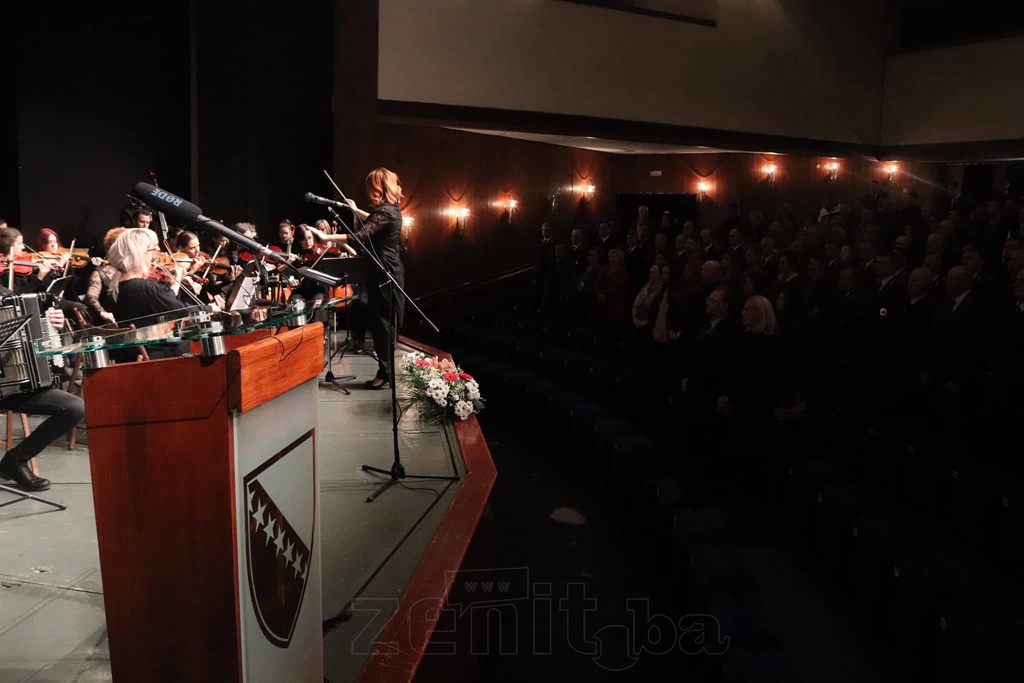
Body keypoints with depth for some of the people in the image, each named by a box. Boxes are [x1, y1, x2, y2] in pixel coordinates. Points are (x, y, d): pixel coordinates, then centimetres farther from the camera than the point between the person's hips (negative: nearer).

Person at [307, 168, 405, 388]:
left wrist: (327, 237, -29)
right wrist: (357, 211, 41)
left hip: (383, 273, -10)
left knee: (380, 322, -5)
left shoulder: (385, 212, -19)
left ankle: (385, 372, 1)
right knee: (384, 322, 13)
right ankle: (386, 370, 19)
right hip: (387, 271, 10)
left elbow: (360, 236, -29)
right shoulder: (390, 208, 12)